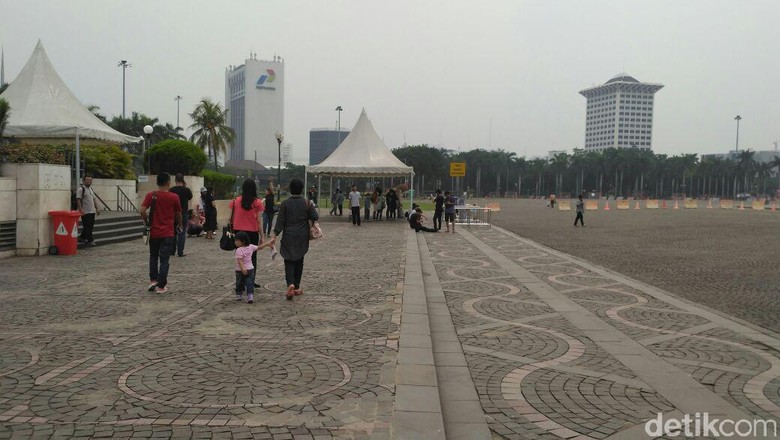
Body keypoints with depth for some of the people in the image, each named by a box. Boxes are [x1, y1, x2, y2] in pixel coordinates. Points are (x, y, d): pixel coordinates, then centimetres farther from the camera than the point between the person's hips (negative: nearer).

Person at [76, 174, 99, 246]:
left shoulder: (91, 189, 17)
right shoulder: (81, 189, -10)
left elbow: (94, 199, 22)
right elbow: (78, 200, -17)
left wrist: (97, 209, 18)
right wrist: (81, 210, -25)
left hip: (92, 211, 9)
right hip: (85, 212, -9)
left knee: (90, 226, 13)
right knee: (87, 227, -6)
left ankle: (82, 237, 28)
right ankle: (90, 241, -5)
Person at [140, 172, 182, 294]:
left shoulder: (151, 195, -4)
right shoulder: (174, 197, -5)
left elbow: (142, 210, -14)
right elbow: (178, 214, 5)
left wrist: (146, 222, 4)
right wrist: (179, 225, 23)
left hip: (154, 232, 1)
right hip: (167, 233, -1)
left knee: (153, 256, 21)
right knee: (164, 260, 2)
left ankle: (153, 280, 15)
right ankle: (161, 286, 2)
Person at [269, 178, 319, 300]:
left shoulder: (285, 204, -7)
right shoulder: (307, 203, -5)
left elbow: (280, 222, -8)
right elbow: (315, 217, -8)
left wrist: (275, 236, -3)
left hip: (288, 237, -1)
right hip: (302, 237, 2)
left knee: (289, 261, 2)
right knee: (299, 261, 14)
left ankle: (290, 284, -21)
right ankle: (296, 287, 20)